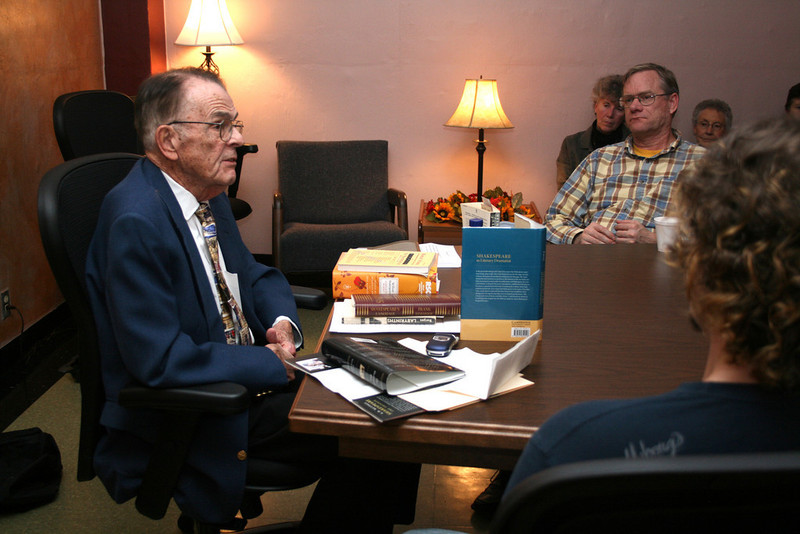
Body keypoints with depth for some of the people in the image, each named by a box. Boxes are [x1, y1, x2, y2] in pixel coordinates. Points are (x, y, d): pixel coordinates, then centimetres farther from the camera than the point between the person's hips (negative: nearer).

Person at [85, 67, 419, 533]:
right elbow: (162, 360, -27)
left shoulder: (209, 195, 5)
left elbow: (255, 275, 18)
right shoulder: (136, 221, -23)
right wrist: (275, 364, -18)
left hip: (244, 376, 9)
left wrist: (283, 322, -4)